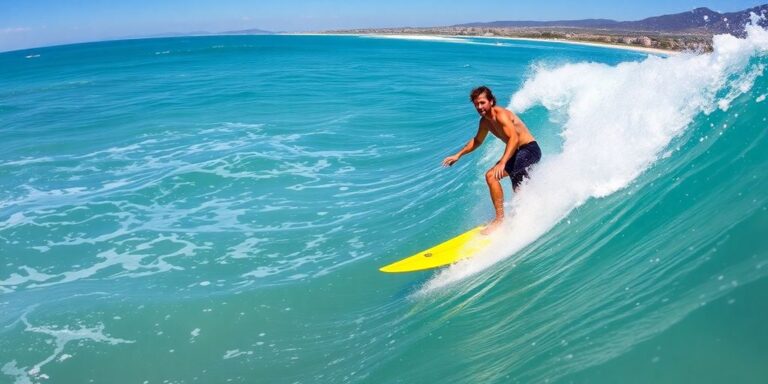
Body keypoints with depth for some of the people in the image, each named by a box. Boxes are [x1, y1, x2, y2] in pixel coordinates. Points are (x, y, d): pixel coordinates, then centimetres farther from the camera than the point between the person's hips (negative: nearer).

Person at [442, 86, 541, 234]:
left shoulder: (501, 114, -22)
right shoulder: (485, 121, 4)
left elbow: (514, 138, -35)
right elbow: (477, 141, 22)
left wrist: (502, 162, -46)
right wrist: (458, 155, 19)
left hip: (530, 150, -10)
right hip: (518, 153, 10)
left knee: (492, 175, -23)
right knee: (519, 190, 24)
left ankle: (500, 218, -20)